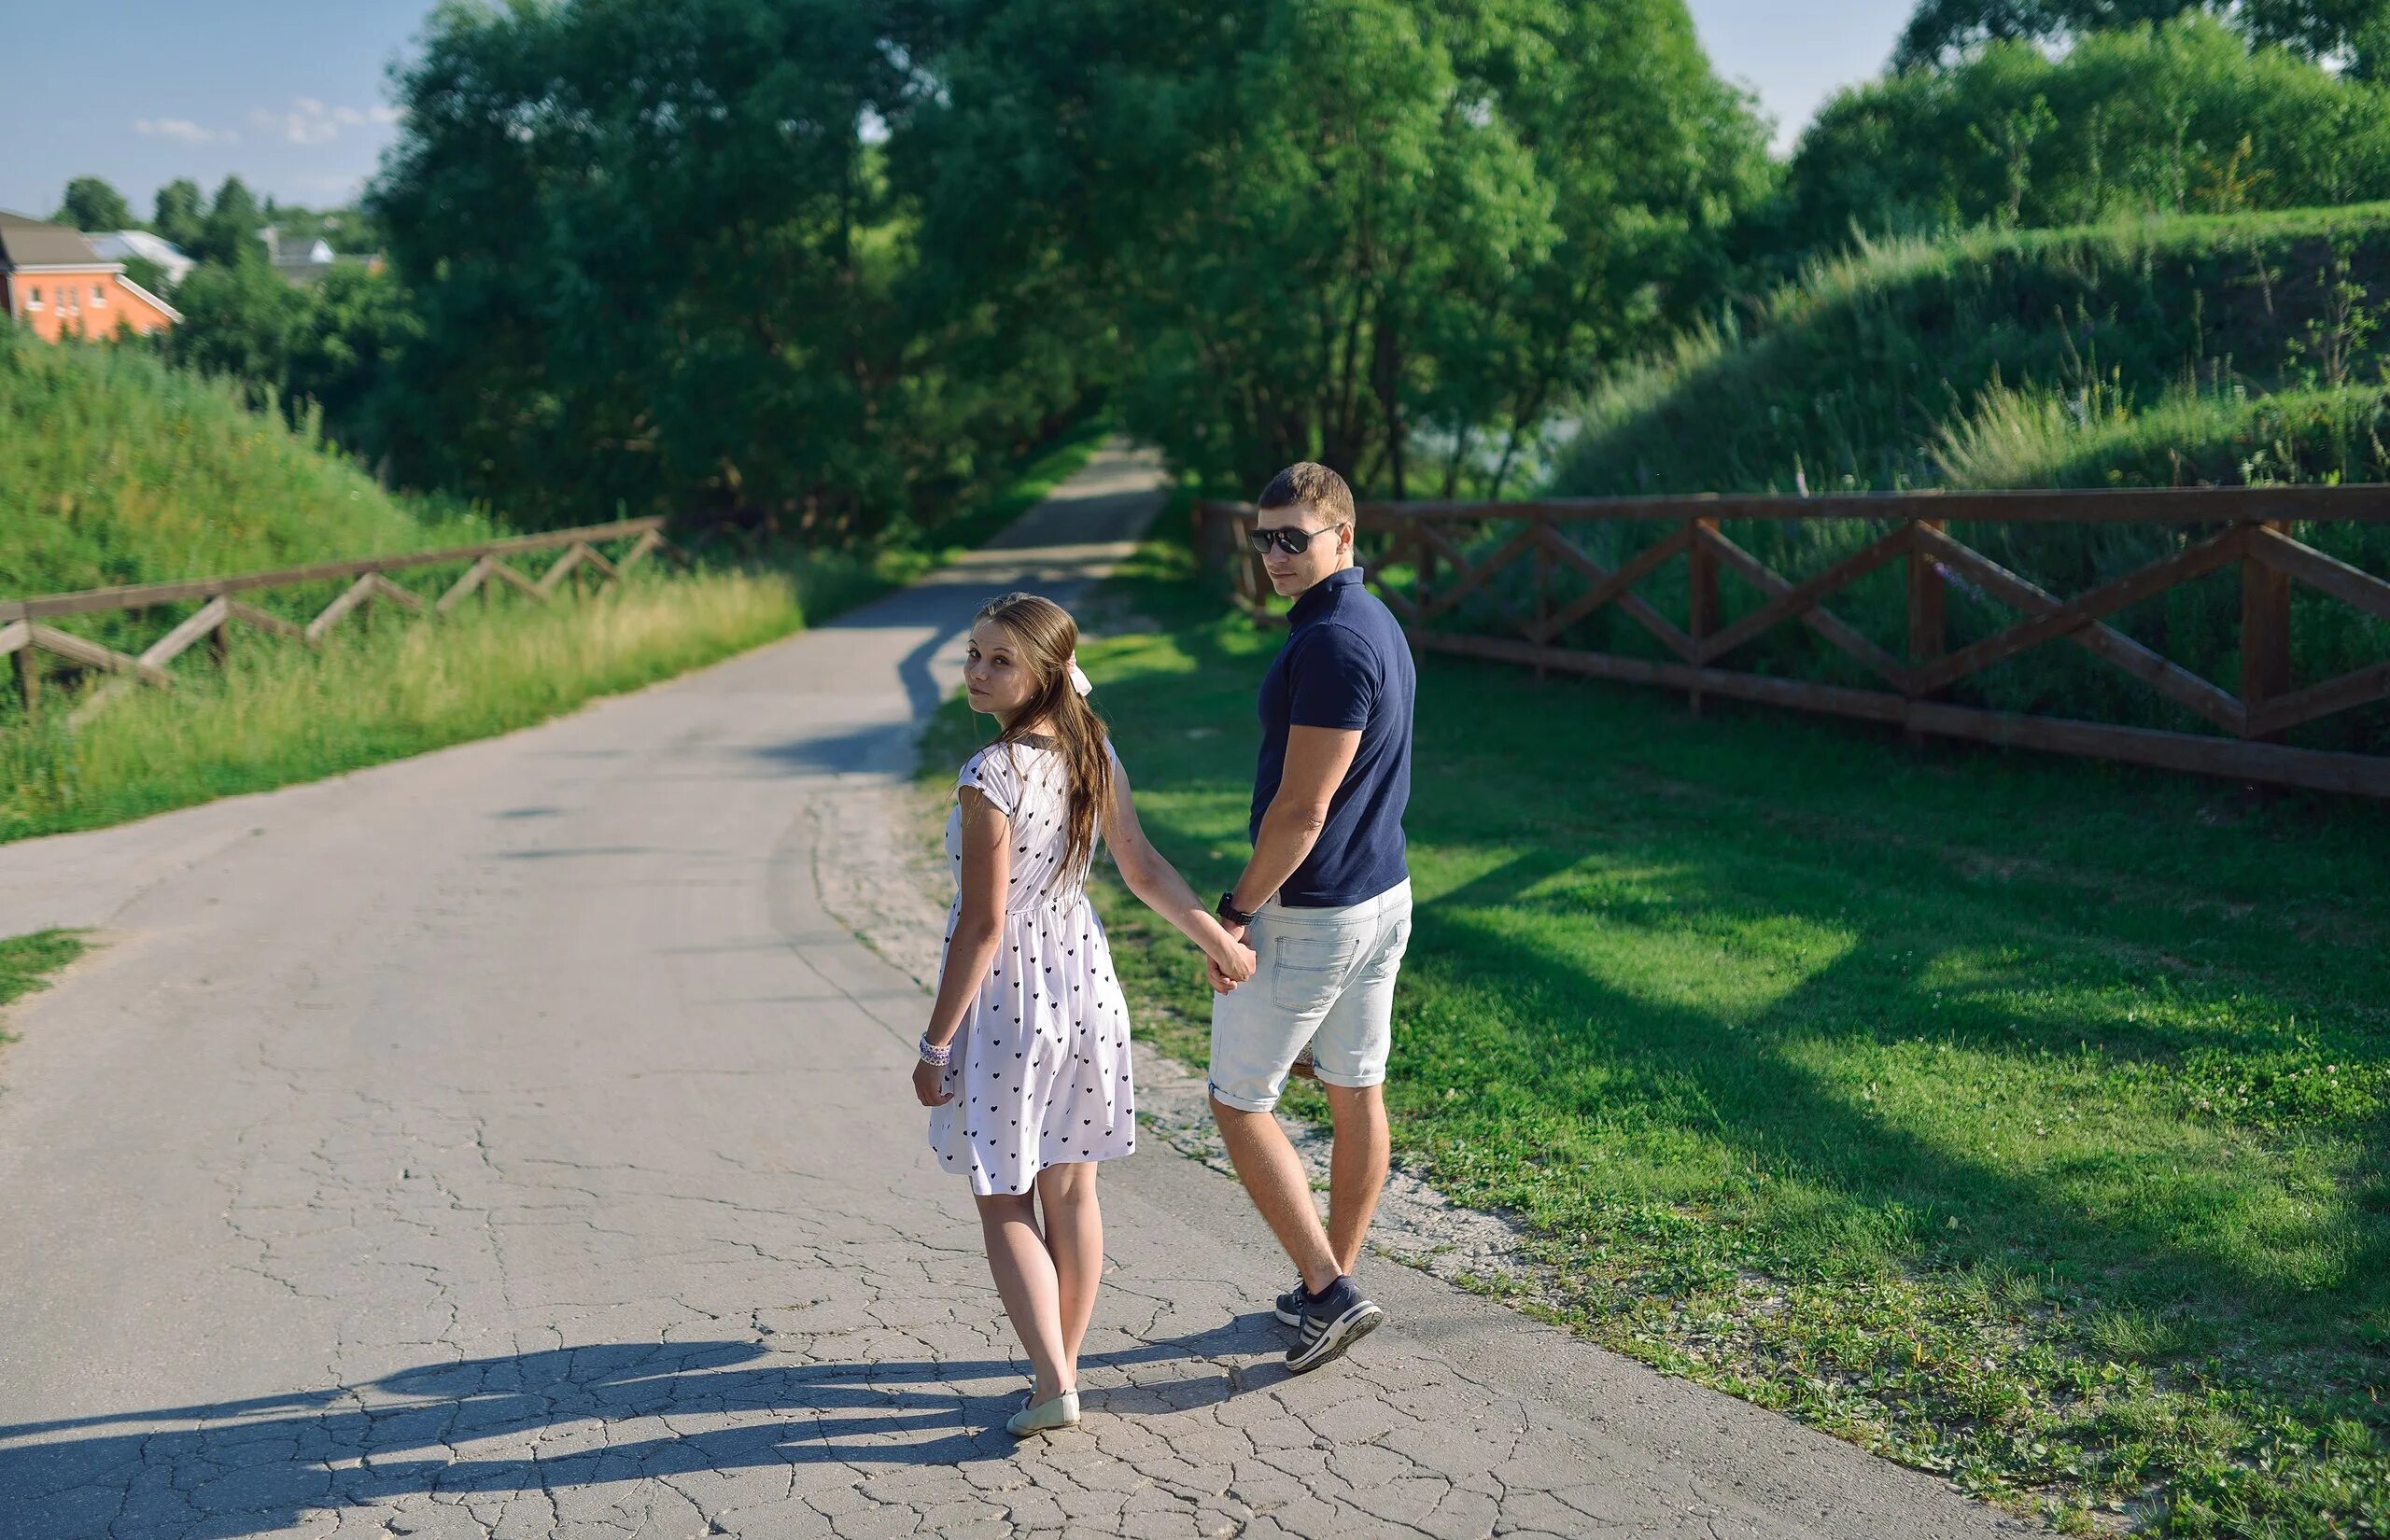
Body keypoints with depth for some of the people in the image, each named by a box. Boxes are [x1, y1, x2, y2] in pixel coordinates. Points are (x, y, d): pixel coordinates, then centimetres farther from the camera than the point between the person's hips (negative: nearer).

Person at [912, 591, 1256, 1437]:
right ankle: (1064, 1364, 29)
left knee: (1005, 1204, 7)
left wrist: (935, 1044, -14)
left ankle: (1053, 1386, 3)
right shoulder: (1095, 754, -2)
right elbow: (1145, 869, 6)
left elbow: (982, 927, -22)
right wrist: (1217, 939, 20)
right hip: (1083, 981, 7)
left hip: (1006, 995, -7)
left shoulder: (990, 779, -23)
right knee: (1070, 1190, 16)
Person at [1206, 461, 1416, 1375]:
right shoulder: (1377, 624, 8)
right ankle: (1331, 1286, 28)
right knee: (1356, 1094, 16)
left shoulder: (1331, 643, -24)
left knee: (1239, 1103, 4)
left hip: (1307, 913, -10)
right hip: (1382, 895, 10)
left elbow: (1303, 805, -24)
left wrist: (1236, 910, -15)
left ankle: (1329, 1290, 3)